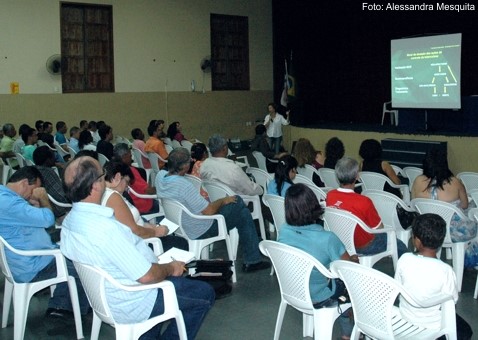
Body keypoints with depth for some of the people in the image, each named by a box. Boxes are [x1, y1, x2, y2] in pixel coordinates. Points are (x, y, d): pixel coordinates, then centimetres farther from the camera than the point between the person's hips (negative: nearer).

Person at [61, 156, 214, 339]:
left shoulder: (70, 220, -4)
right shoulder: (105, 228, -33)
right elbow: (146, 276, -28)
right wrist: (170, 268, -9)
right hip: (130, 305, -8)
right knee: (205, 294, 5)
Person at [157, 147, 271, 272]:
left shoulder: (159, 178, -8)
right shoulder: (184, 185, -34)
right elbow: (209, 211, -26)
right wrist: (223, 200, -9)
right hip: (200, 231, -9)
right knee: (243, 214, 3)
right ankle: (252, 261, 11)